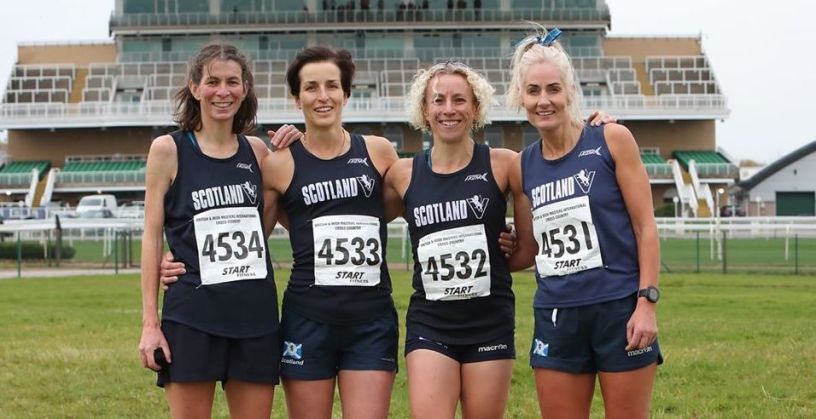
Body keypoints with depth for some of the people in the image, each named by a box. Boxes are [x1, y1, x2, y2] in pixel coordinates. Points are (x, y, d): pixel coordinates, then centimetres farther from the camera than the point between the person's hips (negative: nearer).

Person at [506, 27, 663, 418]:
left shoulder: (612, 140, -3)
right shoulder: (522, 167, 7)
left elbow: (645, 226, -4)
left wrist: (647, 302, -10)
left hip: (620, 309, -4)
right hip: (556, 316, 4)